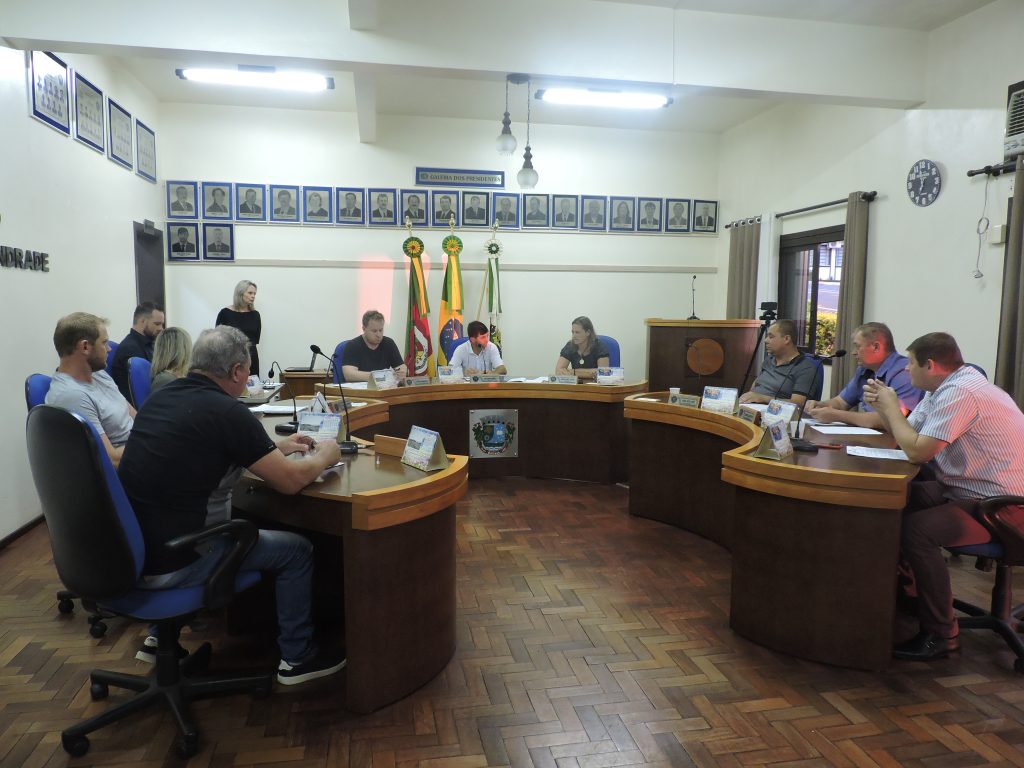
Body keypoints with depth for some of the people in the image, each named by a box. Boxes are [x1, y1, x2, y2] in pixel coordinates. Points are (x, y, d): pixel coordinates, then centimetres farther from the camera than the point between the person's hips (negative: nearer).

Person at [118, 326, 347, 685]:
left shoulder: (161, 396, 5)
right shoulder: (227, 412, -19)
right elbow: (291, 481, -13)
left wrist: (275, 447, 22)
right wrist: (325, 455, 7)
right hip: (166, 566, -8)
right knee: (297, 550, 7)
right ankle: (297, 657, 22)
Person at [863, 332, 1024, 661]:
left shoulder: (960, 393, -22)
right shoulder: (943, 389, 10)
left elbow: (917, 451, -25)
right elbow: (909, 434, 13)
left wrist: (892, 408, -12)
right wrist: (884, 406, -1)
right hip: (964, 490, 10)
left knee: (915, 530, -27)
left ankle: (940, 636, -12)